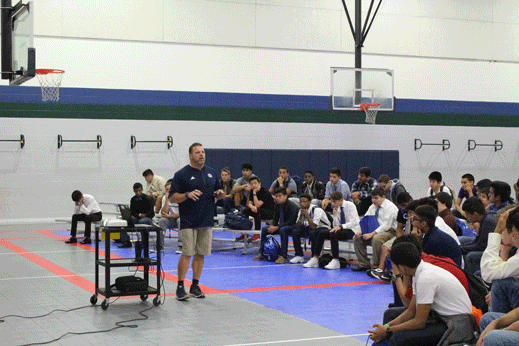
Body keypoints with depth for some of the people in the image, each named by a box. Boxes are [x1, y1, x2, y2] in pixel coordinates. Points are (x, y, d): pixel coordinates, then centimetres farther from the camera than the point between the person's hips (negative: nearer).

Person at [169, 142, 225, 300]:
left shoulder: (212, 173, 13)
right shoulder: (181, 174, -3)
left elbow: (218, 192, 23)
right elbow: (172, 197, -7)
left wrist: (220, 194, 0)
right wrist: (187, 195, -22)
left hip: (207, 221, 5)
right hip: (189, 221, -5)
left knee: (200, 254, 8)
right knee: (187, 253, -9)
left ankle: (195, 286, 17)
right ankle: (180, 287, -1)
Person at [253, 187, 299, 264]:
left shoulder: (292, 206, -20)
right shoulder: (278, 206, 3)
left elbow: (290, 221, -26)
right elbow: (275, 219, 8)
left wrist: (277, 227, -31)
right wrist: (272, 226, -15)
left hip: (293, 226, -8)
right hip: (282, 225, 8)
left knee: (283, 229, -39)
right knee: (264, 228, -4)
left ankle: (283, 256, -37)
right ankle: (261, 253, 0)